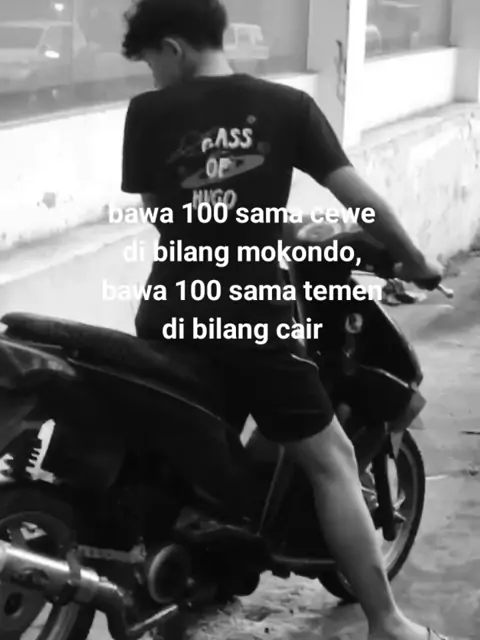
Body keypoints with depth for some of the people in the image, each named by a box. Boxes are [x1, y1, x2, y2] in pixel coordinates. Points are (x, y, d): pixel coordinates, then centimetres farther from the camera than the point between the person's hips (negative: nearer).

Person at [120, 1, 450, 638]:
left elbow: (159, 214, 6)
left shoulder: (148, 112, -2)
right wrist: (415, 261, 11)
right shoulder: (286, 105, -2)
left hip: (172, 315, 2)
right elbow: (359, 196, -3)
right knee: (333, 462, 6)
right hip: (253, 318, -1)